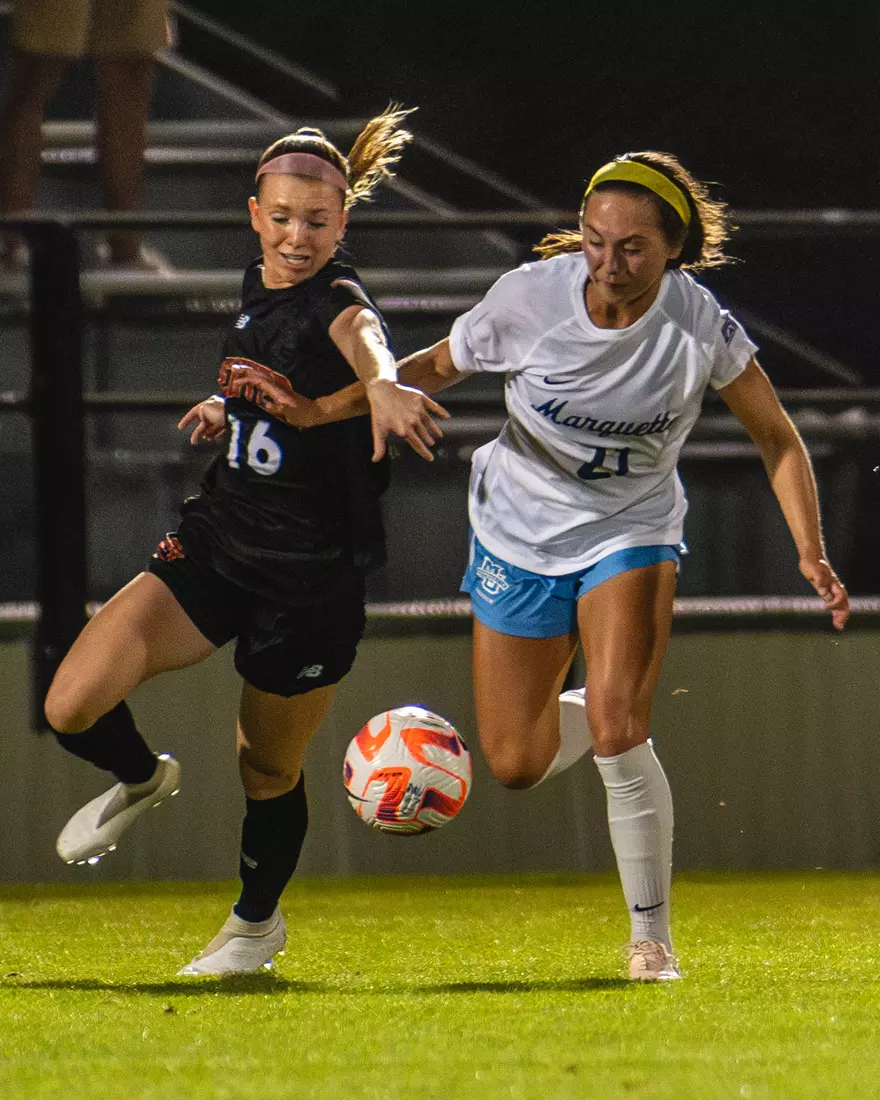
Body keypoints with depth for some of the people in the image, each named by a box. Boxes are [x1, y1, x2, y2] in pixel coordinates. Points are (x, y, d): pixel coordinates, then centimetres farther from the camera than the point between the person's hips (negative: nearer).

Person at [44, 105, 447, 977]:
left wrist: (382, 385, -66)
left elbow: (362, 340, -44)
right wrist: (229, 410, 6)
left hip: (311, 575, -6)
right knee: (72, 709, -10)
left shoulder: (336, 301, -17)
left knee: (268, 773, 10)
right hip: (215, 540, 6)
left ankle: (257, 920, 39)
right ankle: (141, 779, 24)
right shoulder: (257, 290, 6)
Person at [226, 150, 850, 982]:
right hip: (520, 535, 2)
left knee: (616, 728, -23)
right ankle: (596, 715, 36)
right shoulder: (530, 298, -20)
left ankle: (652, 938, -8)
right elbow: (437, 366, -2)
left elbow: (777, 437, -7)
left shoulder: (700, 325, -19)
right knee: (515, 763, 0)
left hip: (630, 534, -2)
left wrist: (811, 552, -18)